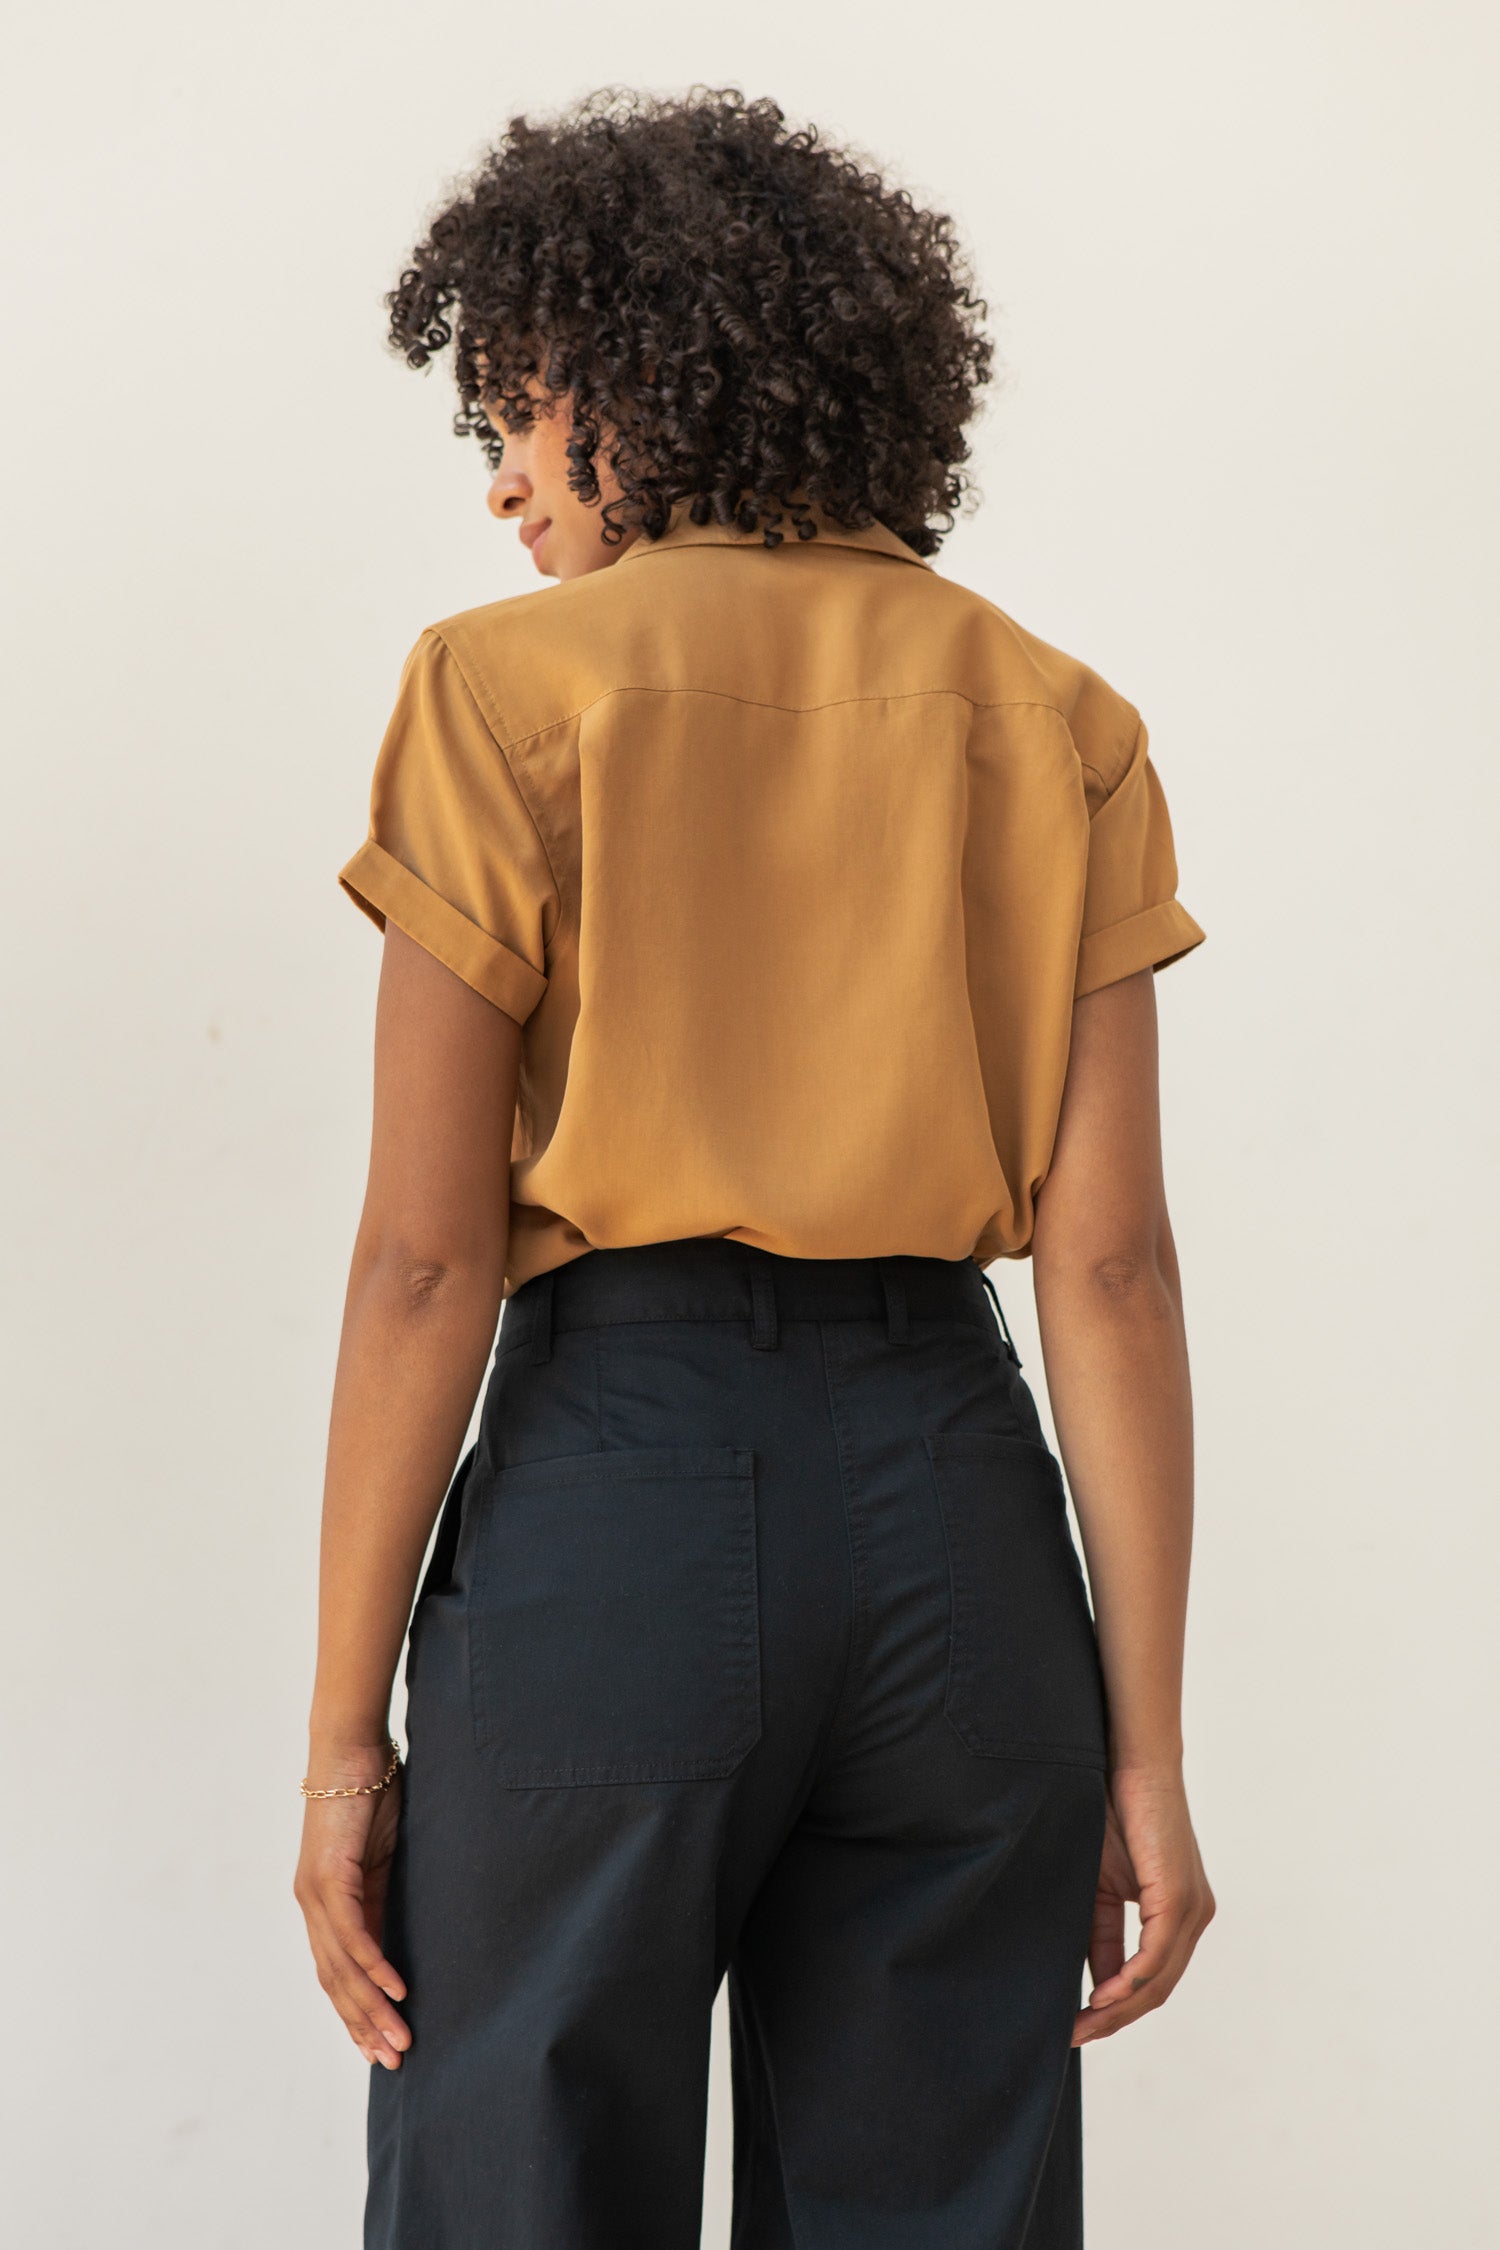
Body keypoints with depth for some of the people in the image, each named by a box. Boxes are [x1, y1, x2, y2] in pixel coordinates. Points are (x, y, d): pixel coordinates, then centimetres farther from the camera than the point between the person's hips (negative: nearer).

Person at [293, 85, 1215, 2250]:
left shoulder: (511, 689, -3)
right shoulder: (1050, 717, 6)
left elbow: (425, 1260, -7)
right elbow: (1111, 1265, 0)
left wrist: (347, 1728, -1)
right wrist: (1146, 1749, 3)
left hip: (608, 1497, -3)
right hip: (952, 1504, 4)